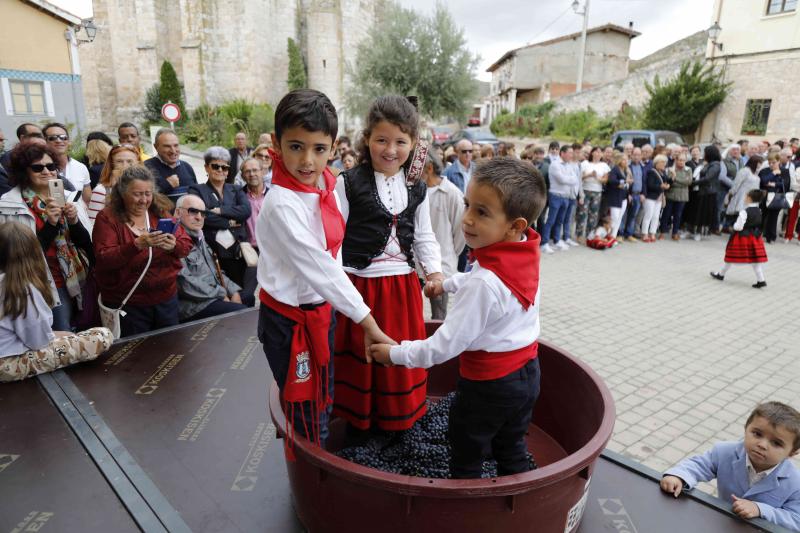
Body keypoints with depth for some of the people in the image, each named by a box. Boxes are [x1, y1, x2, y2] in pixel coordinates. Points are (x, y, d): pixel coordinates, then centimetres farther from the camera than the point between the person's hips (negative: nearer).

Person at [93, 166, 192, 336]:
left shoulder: (160, 212, 6)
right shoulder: (107, 218, -5)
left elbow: (186, 245, 2)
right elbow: (104, 259, -16)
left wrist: (174, 246, -21)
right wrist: (137, 245, -30)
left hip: (166, 298, 4)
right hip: (127, 304, -4)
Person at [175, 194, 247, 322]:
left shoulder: (199, 238, 17)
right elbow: (185, 283, -23)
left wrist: (233, 291, 3)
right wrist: (221, 294, -14)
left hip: (216, 297, 10)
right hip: (194, 305, -10)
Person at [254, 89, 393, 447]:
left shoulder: (328, 185, -2)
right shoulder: (282, 205, -26)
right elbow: (319, 269, -26)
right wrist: (366, 320, -22)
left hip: (323, 309, 8)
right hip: (291, 319, -8)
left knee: (324, 401, 25)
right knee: (307, 415, 10)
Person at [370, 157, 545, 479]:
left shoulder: (484, 283, -32)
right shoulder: (526, 254, -7)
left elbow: (447, 344, -26)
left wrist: (395, 353, -13)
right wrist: (449, 284, 28)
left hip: (488, 383, -8)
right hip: (527, 372, 8)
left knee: (466, 459, 15)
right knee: (512, 452, 26)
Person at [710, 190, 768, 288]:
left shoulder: (744, 212, -21)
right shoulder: (759, 211, 4)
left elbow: (739, 227, -22)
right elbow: (759, 225, 13)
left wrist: (734, 225, -3)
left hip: (742, 236, -6)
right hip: (755, 237, 6)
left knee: (731, 256, 8)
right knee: (755, 258, 7)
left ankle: (721, 274, 23)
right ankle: (761, 280, 3)